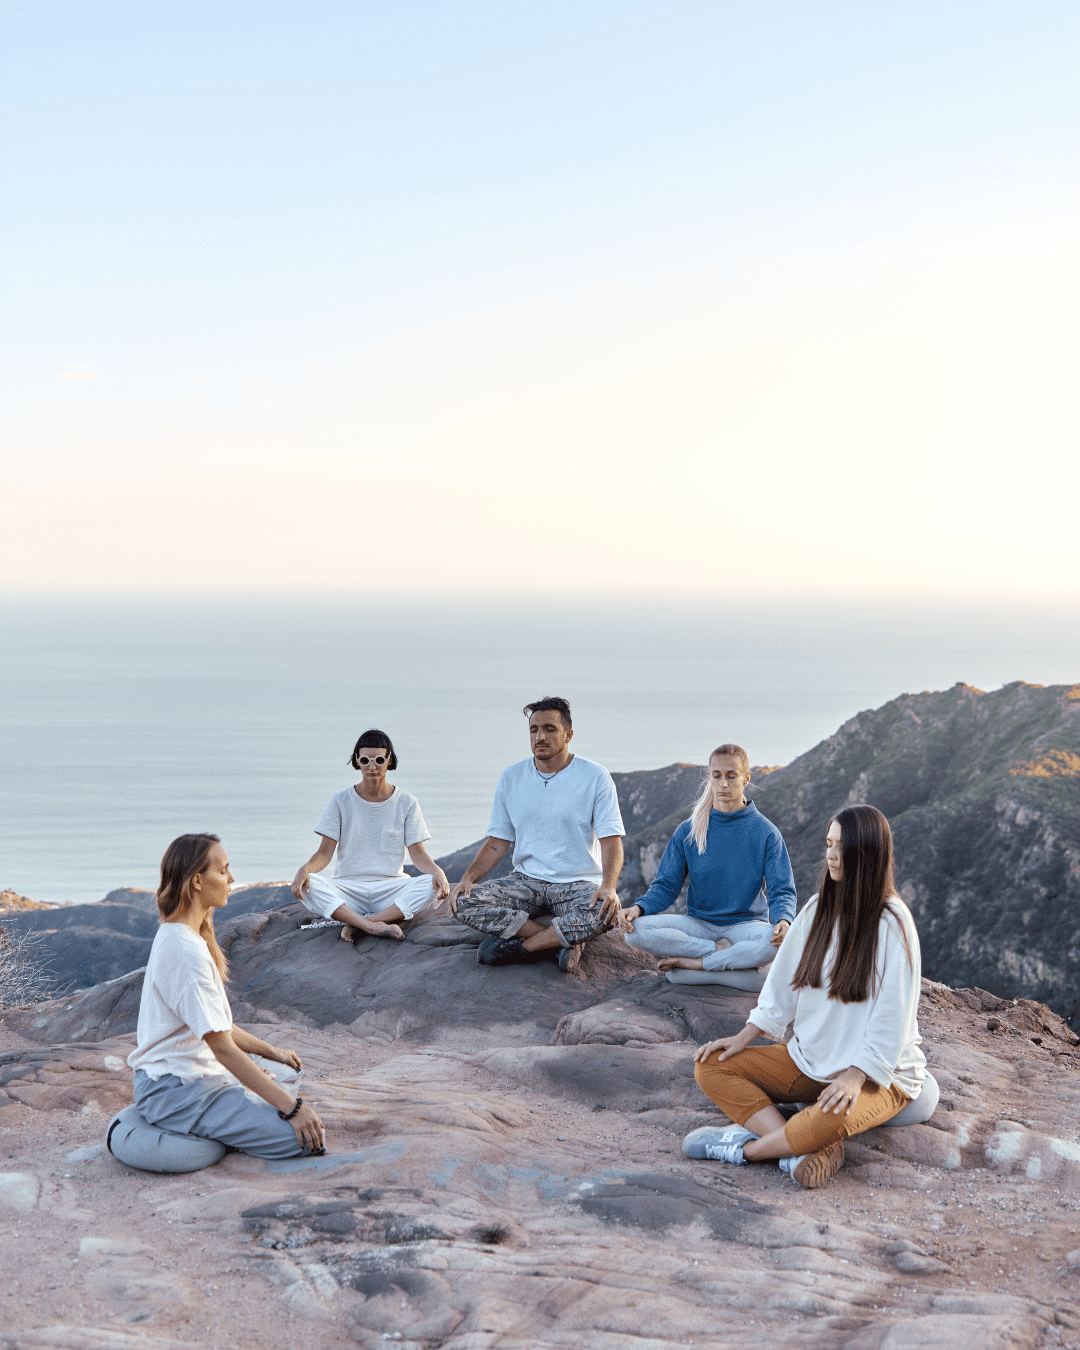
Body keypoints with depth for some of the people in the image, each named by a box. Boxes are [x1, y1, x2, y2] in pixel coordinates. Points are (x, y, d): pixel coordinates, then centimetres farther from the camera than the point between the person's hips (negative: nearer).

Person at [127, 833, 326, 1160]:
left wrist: (271, 1052, 19)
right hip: (174, 1092, -11)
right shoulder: (185, 950, -24)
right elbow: (222, 1047, -25)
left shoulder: (177, 935, 9)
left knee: (289, 1074, 26)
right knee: (304, 1137, -18)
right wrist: (290, 1107, -23)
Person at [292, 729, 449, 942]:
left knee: (435, 888, -29)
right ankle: (375, 926, -39)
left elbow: (417, 854, 2)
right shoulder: (341, 801, 6)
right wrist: (305, 868, -22)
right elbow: (325, 852, 1)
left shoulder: (407, 803, 7)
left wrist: (437, 871, -21)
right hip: (348, 888, 0)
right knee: (307, 885, -30)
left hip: (392, 887, 0)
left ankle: (357, 923, -30)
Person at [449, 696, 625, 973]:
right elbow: (498, 842, 8)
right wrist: (468, 878, -10)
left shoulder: (595, 776, -5)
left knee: (607, 913, -36)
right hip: (526, 881, 3)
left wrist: (608, 887, -30)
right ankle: (565, 942, -19)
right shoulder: (511, 777, 6)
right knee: (466, 903, -23)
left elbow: (611, 841, -11)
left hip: (578, 884, -3)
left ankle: (518, 946, -19)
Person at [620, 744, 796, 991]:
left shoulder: (766, 832, -1)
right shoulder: (688, 831, 5)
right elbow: (666, 885, 4)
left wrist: (784, 921, -28)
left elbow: (782, 890, -4)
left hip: (745, 923, -2)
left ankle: (694, 964, -22)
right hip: (698, 923, 2)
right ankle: (725, 953, -22)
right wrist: (640, 908, -18)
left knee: (775, 942, -37)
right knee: (636, 930, -26)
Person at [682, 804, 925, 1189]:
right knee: (711, 1066, -7)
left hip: (877, 1074, -7)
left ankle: (747, 1148, -12)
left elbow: (892, 1019, -17)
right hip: (808, 1060, 7)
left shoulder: (892, 923, -15)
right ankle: (806, 1153, -23)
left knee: (831, 1118, -40)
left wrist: (854, 1076, -25)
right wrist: (744, 1037, 4)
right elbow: (784, 980, 11)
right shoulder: (818, 909, 5)